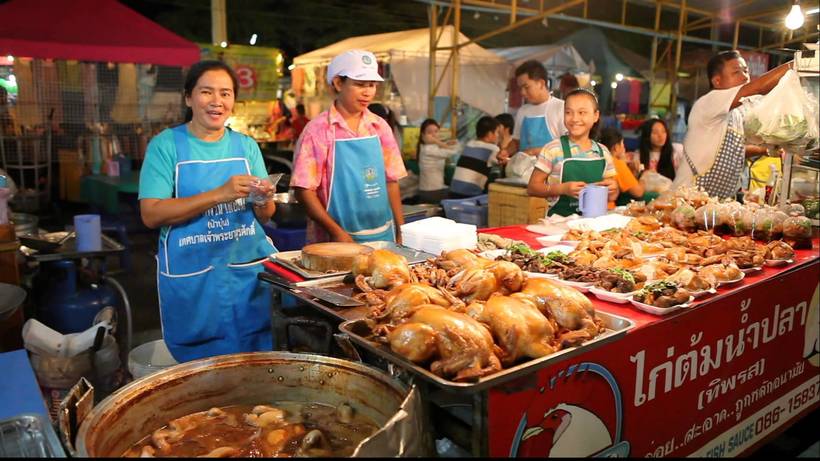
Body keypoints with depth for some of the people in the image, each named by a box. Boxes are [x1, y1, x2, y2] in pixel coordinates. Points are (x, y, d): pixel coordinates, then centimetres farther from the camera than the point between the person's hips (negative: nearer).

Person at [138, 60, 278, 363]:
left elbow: (264, 218, 10)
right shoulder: (166, 145, -3)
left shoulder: (246, 146, 7)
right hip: (193, 279, -3)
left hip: (250, 271, 3)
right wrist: (219, 194, -22)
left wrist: (263, 201, -13)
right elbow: (151, 214, -13)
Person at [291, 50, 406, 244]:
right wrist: (337, 232, -15)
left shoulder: (380, 127, 5)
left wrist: (401, 232, 6)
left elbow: (391, 181, 9)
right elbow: (304, 190, -9)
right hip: (335, 241, -4)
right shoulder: (318, 129, -7)